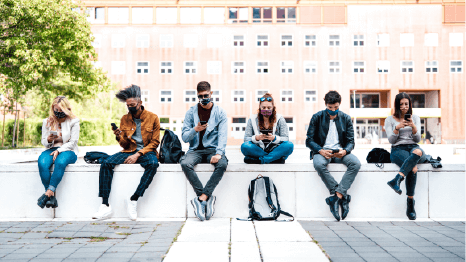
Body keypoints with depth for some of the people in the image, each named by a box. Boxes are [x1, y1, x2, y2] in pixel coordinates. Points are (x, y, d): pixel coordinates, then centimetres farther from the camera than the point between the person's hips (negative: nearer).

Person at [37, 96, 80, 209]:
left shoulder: (73, 121, 3)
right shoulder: (47, 122, 13)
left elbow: (73, 142, -3)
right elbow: (44, 142, 13)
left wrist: (59, 151, -16)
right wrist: (48, 140, -12)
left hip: (68, 150, -3)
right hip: (52, 149, 3)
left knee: (60, 162, -39)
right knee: (42, 163, -32)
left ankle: (49, 192, -36)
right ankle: (52, 195, -29)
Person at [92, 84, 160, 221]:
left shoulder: (153, 118, -1)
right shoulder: (125, 119, 9)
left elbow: (154, 142, -3)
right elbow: (125, 145, 13)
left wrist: (137, 155, -15)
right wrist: (119, 138, -12)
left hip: (146, 151, -3)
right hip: (130, 151, 3)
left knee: (153, 164, -39)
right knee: (106, 163, -23)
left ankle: (133, 199, -30)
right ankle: (105, 205, -24)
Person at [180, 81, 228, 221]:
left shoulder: (220, 112, 5)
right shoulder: (191, 112, 7)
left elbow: (222, 135, -6)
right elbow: (184, 137, 3)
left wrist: (218, 153, -23)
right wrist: (195, 129, -18)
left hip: (213, 149, -1)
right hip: (195, 149, 1)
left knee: (222, 164, -34)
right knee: (185, 163, -32)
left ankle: (201, 198, -27)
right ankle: (208, 198, -25)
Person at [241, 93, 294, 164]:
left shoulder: (280, 119, 5)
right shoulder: (252, 119, 6)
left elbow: (285, 139, -1)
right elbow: (246, 139, 1)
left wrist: (275, 138, -23)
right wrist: (255, 138, -21)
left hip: (274, 150, 0)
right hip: (258, 150, 0)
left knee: (289, 145, -29)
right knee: (244, 146, -31)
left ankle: (261, 160, -30)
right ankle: (276, 158, -26)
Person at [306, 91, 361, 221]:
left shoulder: (346, 118, 8)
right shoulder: (317, 117, 2)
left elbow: (351, 141, 6)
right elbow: (309, 140, -1)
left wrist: (344, 151, -18)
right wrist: (321, 151, -20)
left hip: (340, 152, 2)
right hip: (322, 151, -2)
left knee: (356, 163, -30)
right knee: (319, 164, -37)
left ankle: (337, 196, -29)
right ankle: (343, 196, -26)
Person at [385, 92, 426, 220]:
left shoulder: (415, 118, 18)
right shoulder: (390, 119, 12)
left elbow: (417, 139, 7)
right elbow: (391, 140, 3)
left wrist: (413, 126, -12)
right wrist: (397, 128, -15)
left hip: (413, 147, 2)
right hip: (398, 149, -2)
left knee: (418, 152, -41)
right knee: (413, 168, -37)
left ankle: (397, 180, -52)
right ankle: (410, 203, -36)